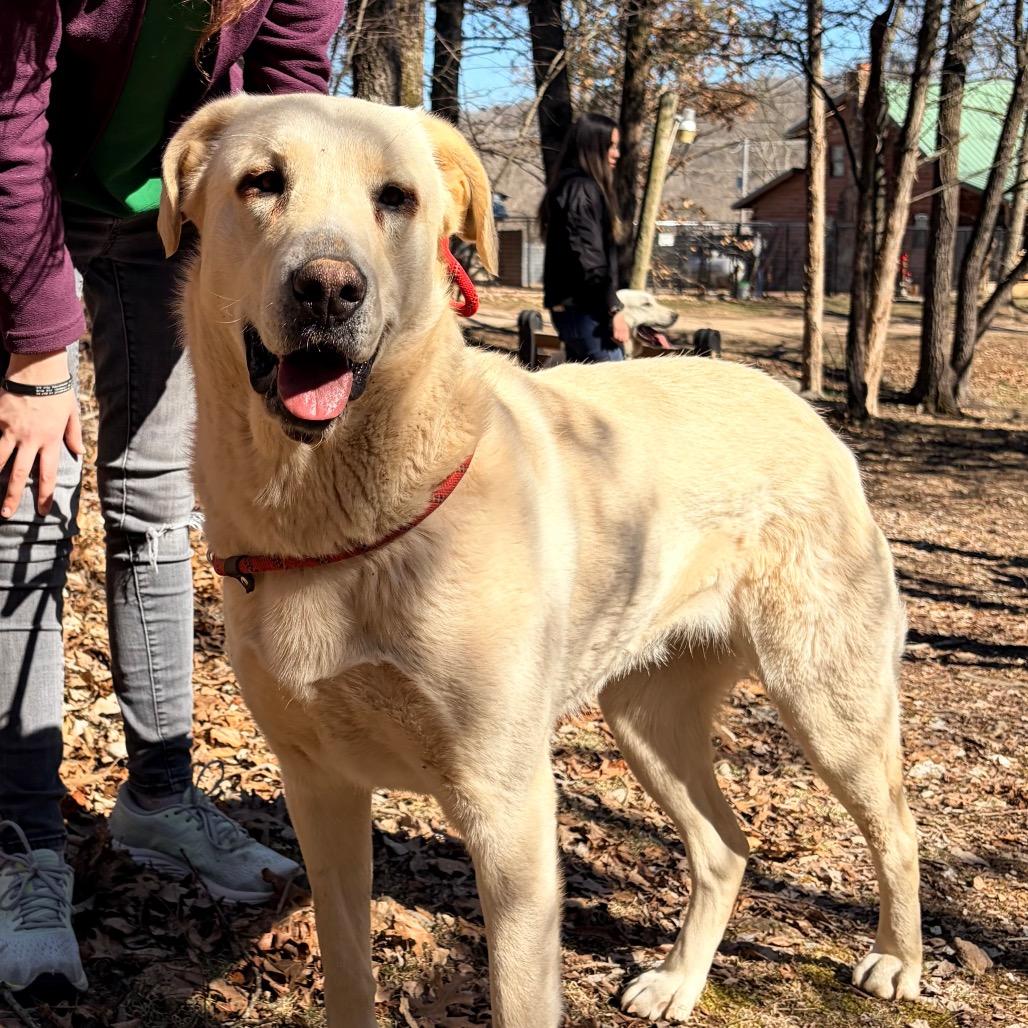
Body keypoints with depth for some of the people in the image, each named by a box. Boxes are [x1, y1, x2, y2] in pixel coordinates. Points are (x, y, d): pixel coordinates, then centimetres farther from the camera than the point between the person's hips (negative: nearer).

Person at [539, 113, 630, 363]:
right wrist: (613, 309, -18)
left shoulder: (570, 186, 17)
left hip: (569, 306, 10)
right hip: (585, 309, -10)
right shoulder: (583, 189, -12)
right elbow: (588, 258, -19)